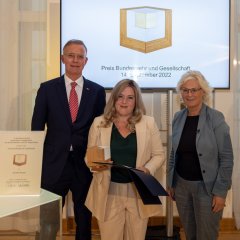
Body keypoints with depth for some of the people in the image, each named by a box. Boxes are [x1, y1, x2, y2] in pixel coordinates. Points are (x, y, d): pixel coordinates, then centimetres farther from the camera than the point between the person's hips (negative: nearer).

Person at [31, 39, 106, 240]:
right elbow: (37, 127, 2)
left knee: (84, 219, 15)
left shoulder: (97, 91, 3)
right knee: (48, 220, 8)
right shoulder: (47, 88, 1)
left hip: (85, 164, 1)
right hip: (54, 163, 0)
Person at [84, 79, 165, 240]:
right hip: (109, 193, 0)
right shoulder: (99, 123, 1)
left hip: (139, 192, 1)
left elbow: (159, 155, 4)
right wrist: (94, 164, -16)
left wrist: (147, 169, -15)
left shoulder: (148, 123, 0)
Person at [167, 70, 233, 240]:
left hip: (207, 187, -4)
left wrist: (220, 191, -14)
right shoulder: (178, 117, 3)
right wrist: (170, 182, 10)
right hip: (181, 184, 4)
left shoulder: (216, 118, -12)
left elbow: (226, 158, -12)